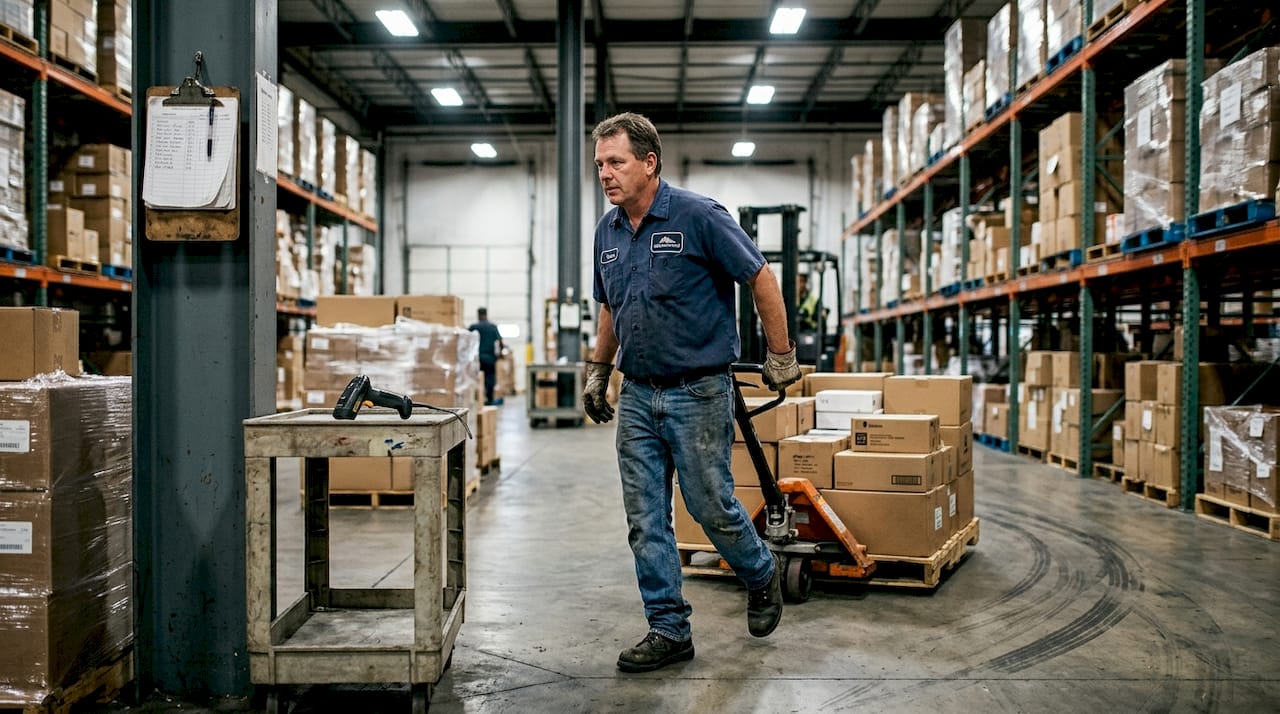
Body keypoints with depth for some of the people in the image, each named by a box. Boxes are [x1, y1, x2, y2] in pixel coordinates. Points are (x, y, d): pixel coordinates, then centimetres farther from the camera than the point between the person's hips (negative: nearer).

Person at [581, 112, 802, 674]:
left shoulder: (699, 216, -12)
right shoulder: (607, 231, 8)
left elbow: (761, 280, -6)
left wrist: (781, 356, -4)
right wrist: (597, 372, 20)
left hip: (698, 392, -6)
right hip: (637, 395, 6)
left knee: (711, 505, 2)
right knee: (645, 519, 5)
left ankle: (761, 576, 32)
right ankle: (669, 631, 17)